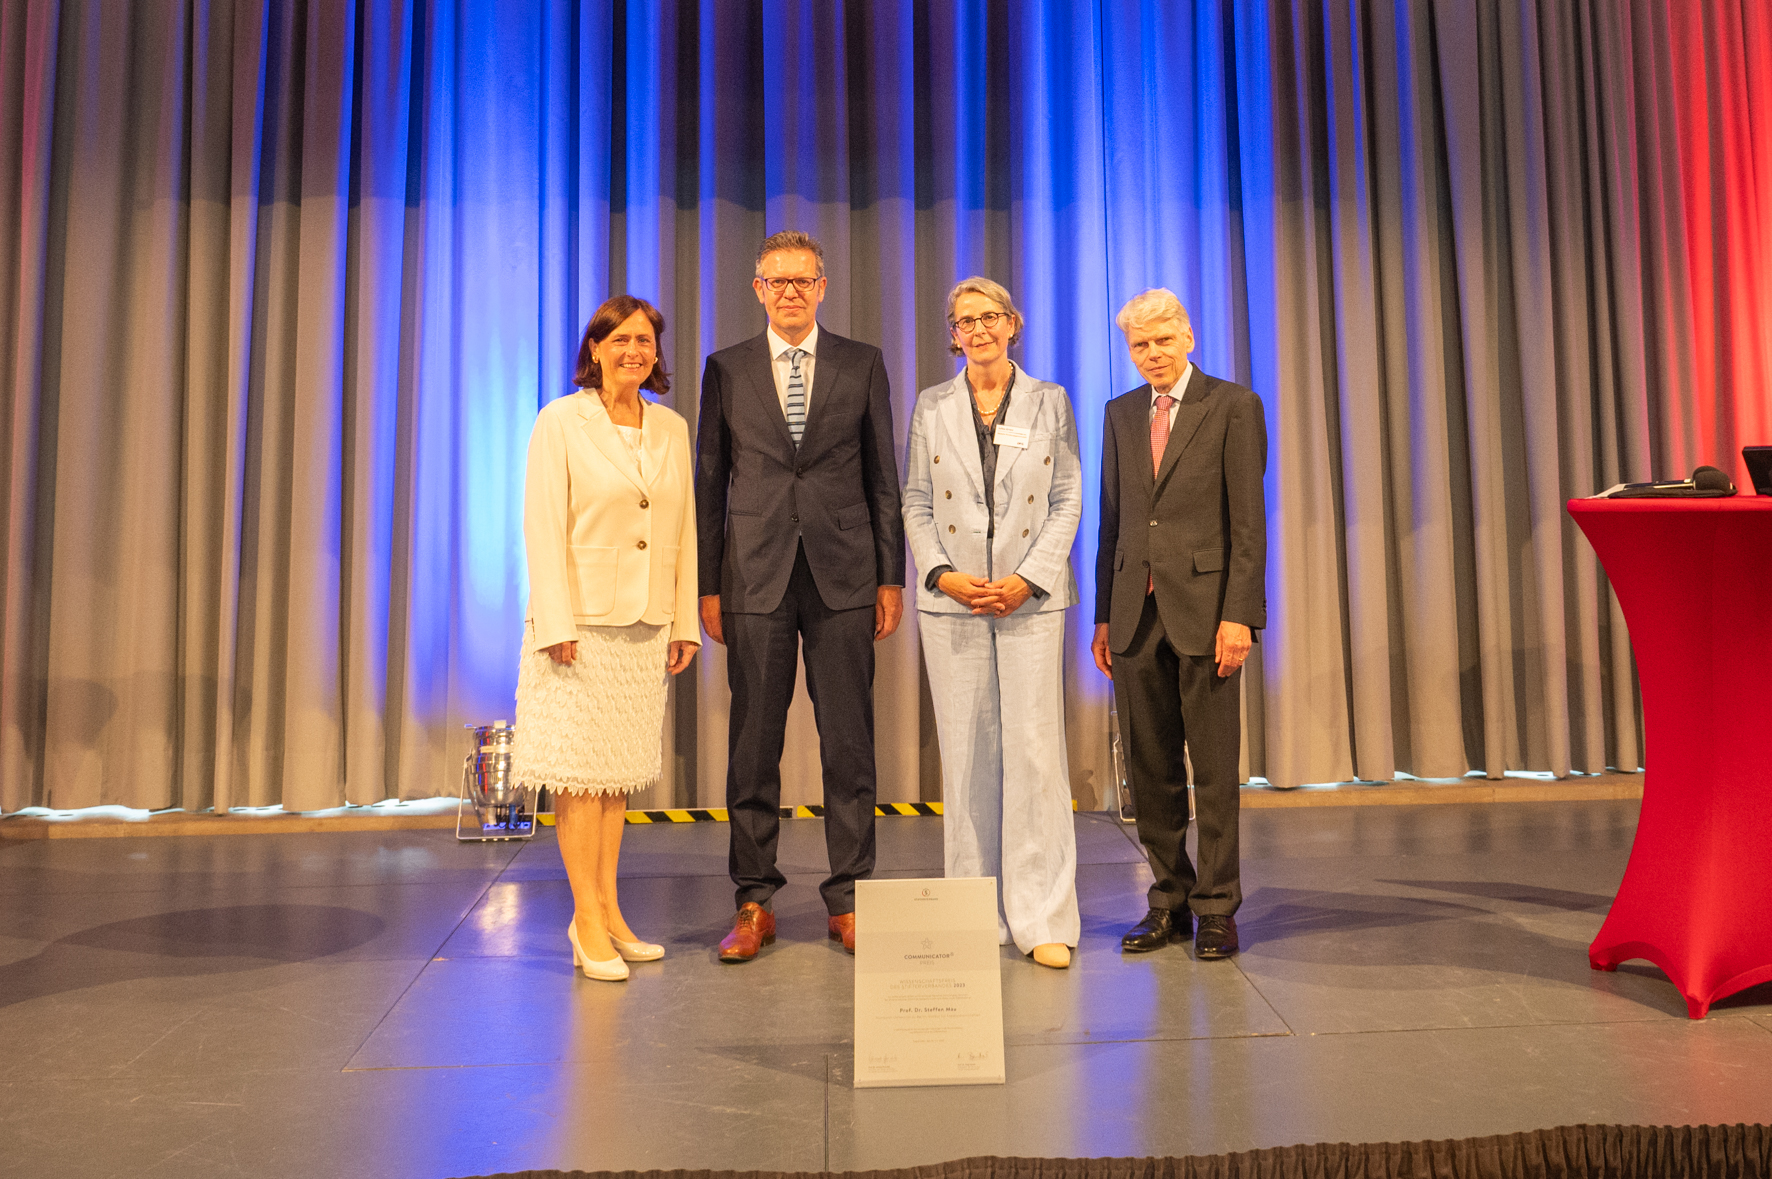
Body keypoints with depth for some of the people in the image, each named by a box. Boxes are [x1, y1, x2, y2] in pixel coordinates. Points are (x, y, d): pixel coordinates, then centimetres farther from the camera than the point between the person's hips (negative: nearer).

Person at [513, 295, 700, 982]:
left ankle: (607, 910, 19)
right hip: (582, 620, -4)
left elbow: (684, 530, 12)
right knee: (580, 766, -2)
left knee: (622, 767, 9)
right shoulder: (561, 421, -3)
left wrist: (685, 623, 8)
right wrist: (556, 624, -14)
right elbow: (544, 526, -8)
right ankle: (587, 921, 8)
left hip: (645, 623, 5)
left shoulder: (672, 429, 11)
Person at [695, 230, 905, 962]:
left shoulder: (863, 365, 8)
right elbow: (709, 482, 8)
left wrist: (891, 577, 2)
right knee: (753, 745, 4)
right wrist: (707, 586, 3)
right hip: (755, 579, 0)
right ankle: (755, 902, 16)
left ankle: (849, 899, 14)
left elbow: (884, 478, 7)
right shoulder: (726, 370, 9)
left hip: (843, 578, 0)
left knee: (849, 744, 3)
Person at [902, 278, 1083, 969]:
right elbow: (915, 503, 8)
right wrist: (941, 573, -8)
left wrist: (1028, 579, -8)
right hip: (952, 600, 1)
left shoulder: (1050, 402, 8)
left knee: (1035, 749, -5)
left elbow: (1068, 502, 5)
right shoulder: (931, 406, 10)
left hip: (1031, 596, -1)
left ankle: (1043, 919, 3)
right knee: (965, 754, 4)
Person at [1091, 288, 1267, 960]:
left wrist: (1237, 615, -13)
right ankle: (1171, 901, 20)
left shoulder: (1232, 406, 0)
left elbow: (1248, 521, -5)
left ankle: (1216, 909, 14)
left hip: (1205, 609, -4)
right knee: (1150, 767, 8)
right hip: (1136, 613, 4)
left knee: (1214, 767, 2)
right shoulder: (1121, 414, 15)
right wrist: (1104, 615, 10)